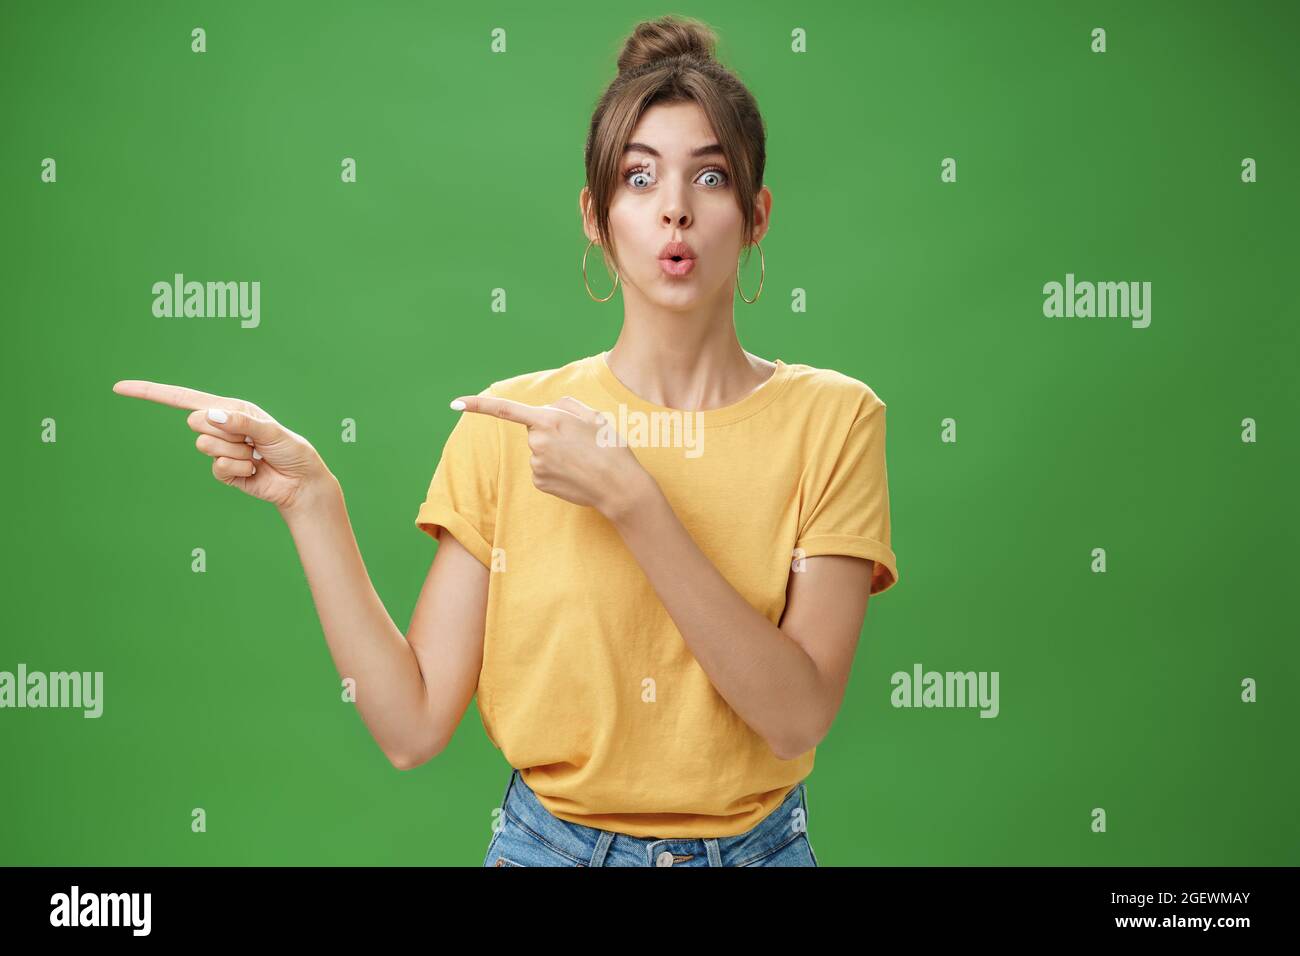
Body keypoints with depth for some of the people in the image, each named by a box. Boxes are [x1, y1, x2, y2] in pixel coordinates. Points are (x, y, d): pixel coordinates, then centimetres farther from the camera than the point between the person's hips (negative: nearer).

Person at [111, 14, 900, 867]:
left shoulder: (830, 419, -9)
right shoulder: (509, 423, -7)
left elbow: (797, 716, -19)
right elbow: (412, 725, -9)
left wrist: (627, 500, -26)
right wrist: (309, 499, -18)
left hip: (756, 840, 0)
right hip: (547, 838, 1)